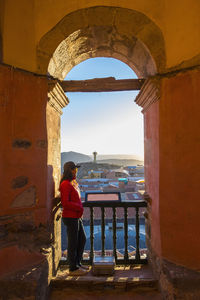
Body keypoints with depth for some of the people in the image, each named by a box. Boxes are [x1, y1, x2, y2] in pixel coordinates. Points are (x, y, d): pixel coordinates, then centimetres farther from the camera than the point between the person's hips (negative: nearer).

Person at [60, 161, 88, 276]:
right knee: (73, 243, 4)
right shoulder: (65, 184, -17)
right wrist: (80, 208, -13)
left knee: (82, 239, 19)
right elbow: (65, 203, -22)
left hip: (77, 217, 10)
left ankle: (77, 263, 35)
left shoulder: (73, 183, 12)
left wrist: (79, 209, 5)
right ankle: (73, 269, 21)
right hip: (70, 218, -9)